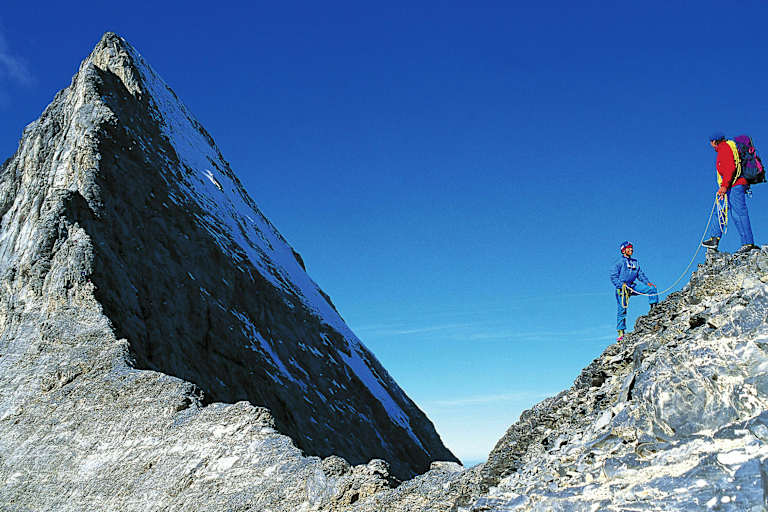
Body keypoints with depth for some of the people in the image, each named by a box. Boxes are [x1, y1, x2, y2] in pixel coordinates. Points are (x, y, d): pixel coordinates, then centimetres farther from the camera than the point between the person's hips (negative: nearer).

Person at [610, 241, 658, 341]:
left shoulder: (634, 262, 16)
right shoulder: (619, 262, -3)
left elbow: (640, 274, 18)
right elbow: (613, 276, -8)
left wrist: (648, 282, 1)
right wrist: (621, 286, -19)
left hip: (633, 285, 6)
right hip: (622, 287, -6)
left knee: (652, 289, -8)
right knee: (622, 309, -6)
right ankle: (621, 333, -2)